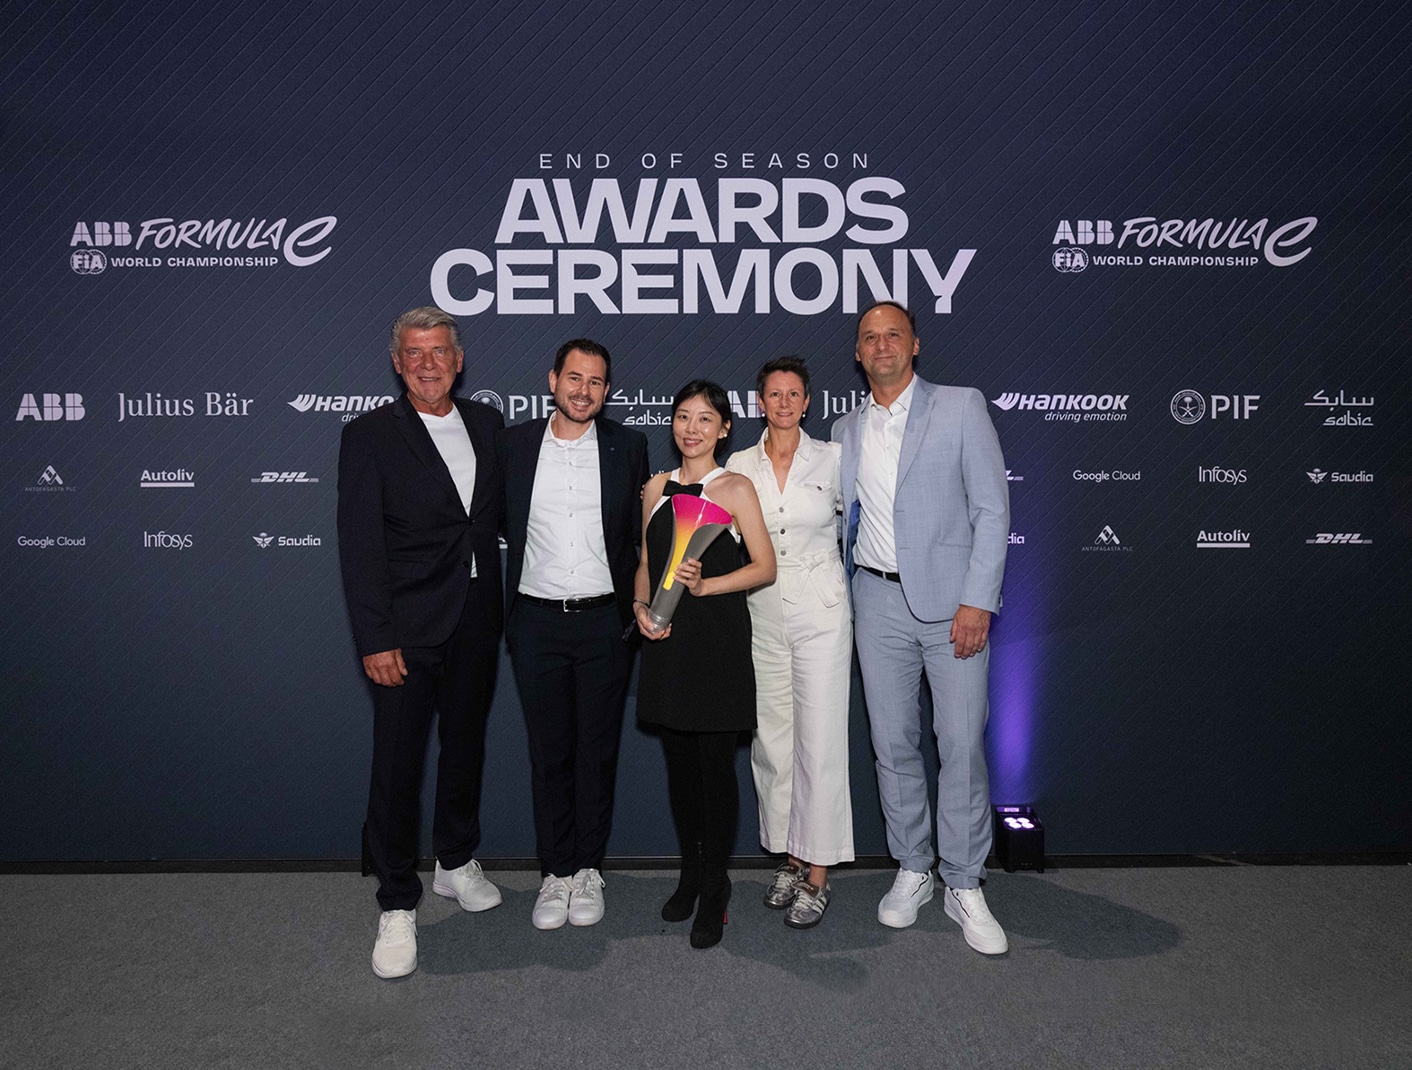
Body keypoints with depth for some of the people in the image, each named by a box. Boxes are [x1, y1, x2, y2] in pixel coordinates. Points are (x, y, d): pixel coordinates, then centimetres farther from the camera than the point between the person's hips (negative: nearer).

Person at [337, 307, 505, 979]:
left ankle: (456, 863, 38)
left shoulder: (487, 424, 7)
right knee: (397, 765, 0)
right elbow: (360, 545, -11)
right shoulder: (370, 435, -7)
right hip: (408, 629, -4)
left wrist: (504, 605, 5)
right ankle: (397, 906, 16)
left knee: (465, 747, 18)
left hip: (477, 623, 5)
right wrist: (375, 640, -17)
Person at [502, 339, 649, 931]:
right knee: (548, 752, 9)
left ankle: (588, 870, 25)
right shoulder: (514, 445, 3)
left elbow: (641, 532, 4)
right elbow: (501, 523, 12)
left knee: (597, 750, 9)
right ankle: (555, 873, 23)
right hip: (536, 621, 1)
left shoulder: (628, 445, 1)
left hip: (604, 620, 0)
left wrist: (641, 609, -2)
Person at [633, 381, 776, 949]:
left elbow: (765, 566, -6)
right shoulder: (657, 487, 11)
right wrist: (641, 606, -2)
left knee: (716, 763, -1)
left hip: (718, 637, -4)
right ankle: (690, 874, 28)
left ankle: (714, 887, 15)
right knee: (679, 761, 12)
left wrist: (704, 584, -18)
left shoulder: (735, 488, -3)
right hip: (666, 638, 5)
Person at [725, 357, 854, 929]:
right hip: (761, 615, 3)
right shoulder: (740, 465, 5)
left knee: (819, 742, -2)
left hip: (820, 611, -2)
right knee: (771, 741, 9)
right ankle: (790, 858, 24)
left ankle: (818, 873, 9)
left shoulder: (833, 458, 0)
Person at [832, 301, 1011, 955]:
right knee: (893, 743, 9)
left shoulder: (961, 407, 0)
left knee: (961, 745, -2)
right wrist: (843, 600, 8)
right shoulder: (846, 429, 13)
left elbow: (992, 510, -4)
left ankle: (965, 888, 12)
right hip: (878, 601, 4)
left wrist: (977, 601, -12)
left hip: (952, 602, -3)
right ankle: (912, 871, 24)